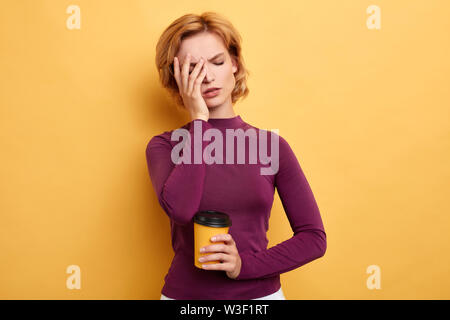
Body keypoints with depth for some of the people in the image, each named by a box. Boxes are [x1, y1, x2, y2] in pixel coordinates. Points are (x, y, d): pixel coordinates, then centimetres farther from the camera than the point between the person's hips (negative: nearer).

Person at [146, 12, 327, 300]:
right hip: (185, 291, 0)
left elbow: (314, 237, -4)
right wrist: (199, 120, -18)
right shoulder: (164, 146, -6)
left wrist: (245, 264, -17)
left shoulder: (273, 146, -5)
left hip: (261, 291, 1)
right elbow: (181, 209, -27)